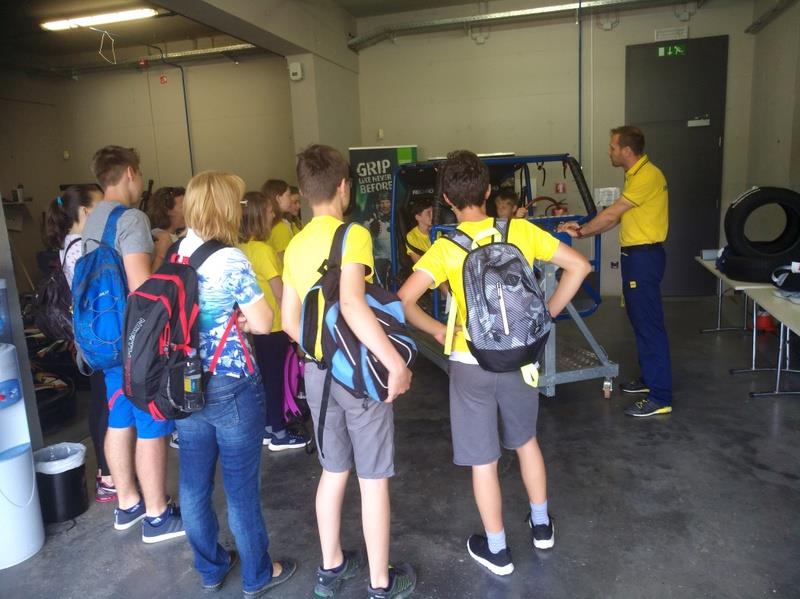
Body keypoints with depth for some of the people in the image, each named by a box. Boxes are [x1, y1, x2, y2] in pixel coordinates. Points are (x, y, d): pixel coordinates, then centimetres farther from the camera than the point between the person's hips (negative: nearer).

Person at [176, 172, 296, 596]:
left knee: (194, 484, 17)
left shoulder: (178, 255, 4)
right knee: (241, 486, 8)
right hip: (231, 387, -7)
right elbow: (262, 324, -14)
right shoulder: (231, 260, -17)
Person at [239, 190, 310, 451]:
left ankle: (267, 428, 27)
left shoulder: (242, 248, 5)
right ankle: (279, 434, 14)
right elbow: (280, 292, -19)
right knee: (275, 378, 2)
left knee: (265, 376, 16)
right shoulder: (263, 250, -20)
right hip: (273, 325, -8)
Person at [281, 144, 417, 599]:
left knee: (333, 471, 21)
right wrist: (396, 362, -27)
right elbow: (352, 304, -31)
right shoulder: (354, 235, -15)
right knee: (374, 479, 8)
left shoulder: (296, 245, 6)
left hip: (318, 370, 7)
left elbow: (290, 320, 9)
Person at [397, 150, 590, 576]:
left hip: (472, 363, -3)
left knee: (483, 460, 11)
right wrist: (547, 313, 4)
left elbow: (404, 301, -23)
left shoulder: (445, 248, -14)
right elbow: (578, 266, -2)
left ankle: (496, 550, 28)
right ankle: (541, 525, 42)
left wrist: (437, 330, -7)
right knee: (526, 440, 26)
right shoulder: (520, 230, -6)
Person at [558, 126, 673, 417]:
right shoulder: (636, 175, 16)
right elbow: (617, 218, 14)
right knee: (640, 320, 17)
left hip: (644, 256, -10)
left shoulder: (647, 175, -16)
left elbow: (612, 214, -16)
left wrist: (580, 230, -6)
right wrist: (583, 231, 6)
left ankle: (660, 397, -3)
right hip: (635, 255, 10)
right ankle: (649, 378, 30)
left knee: (649, 323, -8)